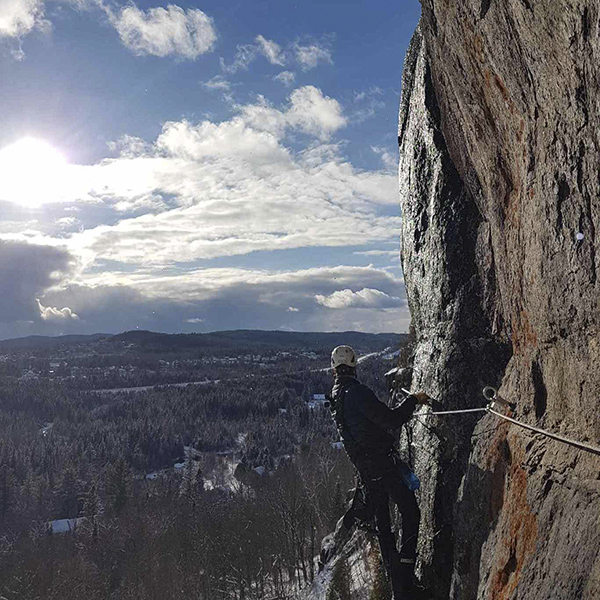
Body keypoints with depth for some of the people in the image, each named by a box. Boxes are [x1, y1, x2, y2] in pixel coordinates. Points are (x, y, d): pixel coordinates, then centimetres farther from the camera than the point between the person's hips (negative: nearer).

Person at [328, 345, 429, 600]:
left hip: (363, 464, 8)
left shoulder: (335, 395, 9)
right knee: (410, 511, 1)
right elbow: (391, 420, -21)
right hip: (383, 461, -8)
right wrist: (413, 400, -8)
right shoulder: (358, 392, -19)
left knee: (381, 519, 15)